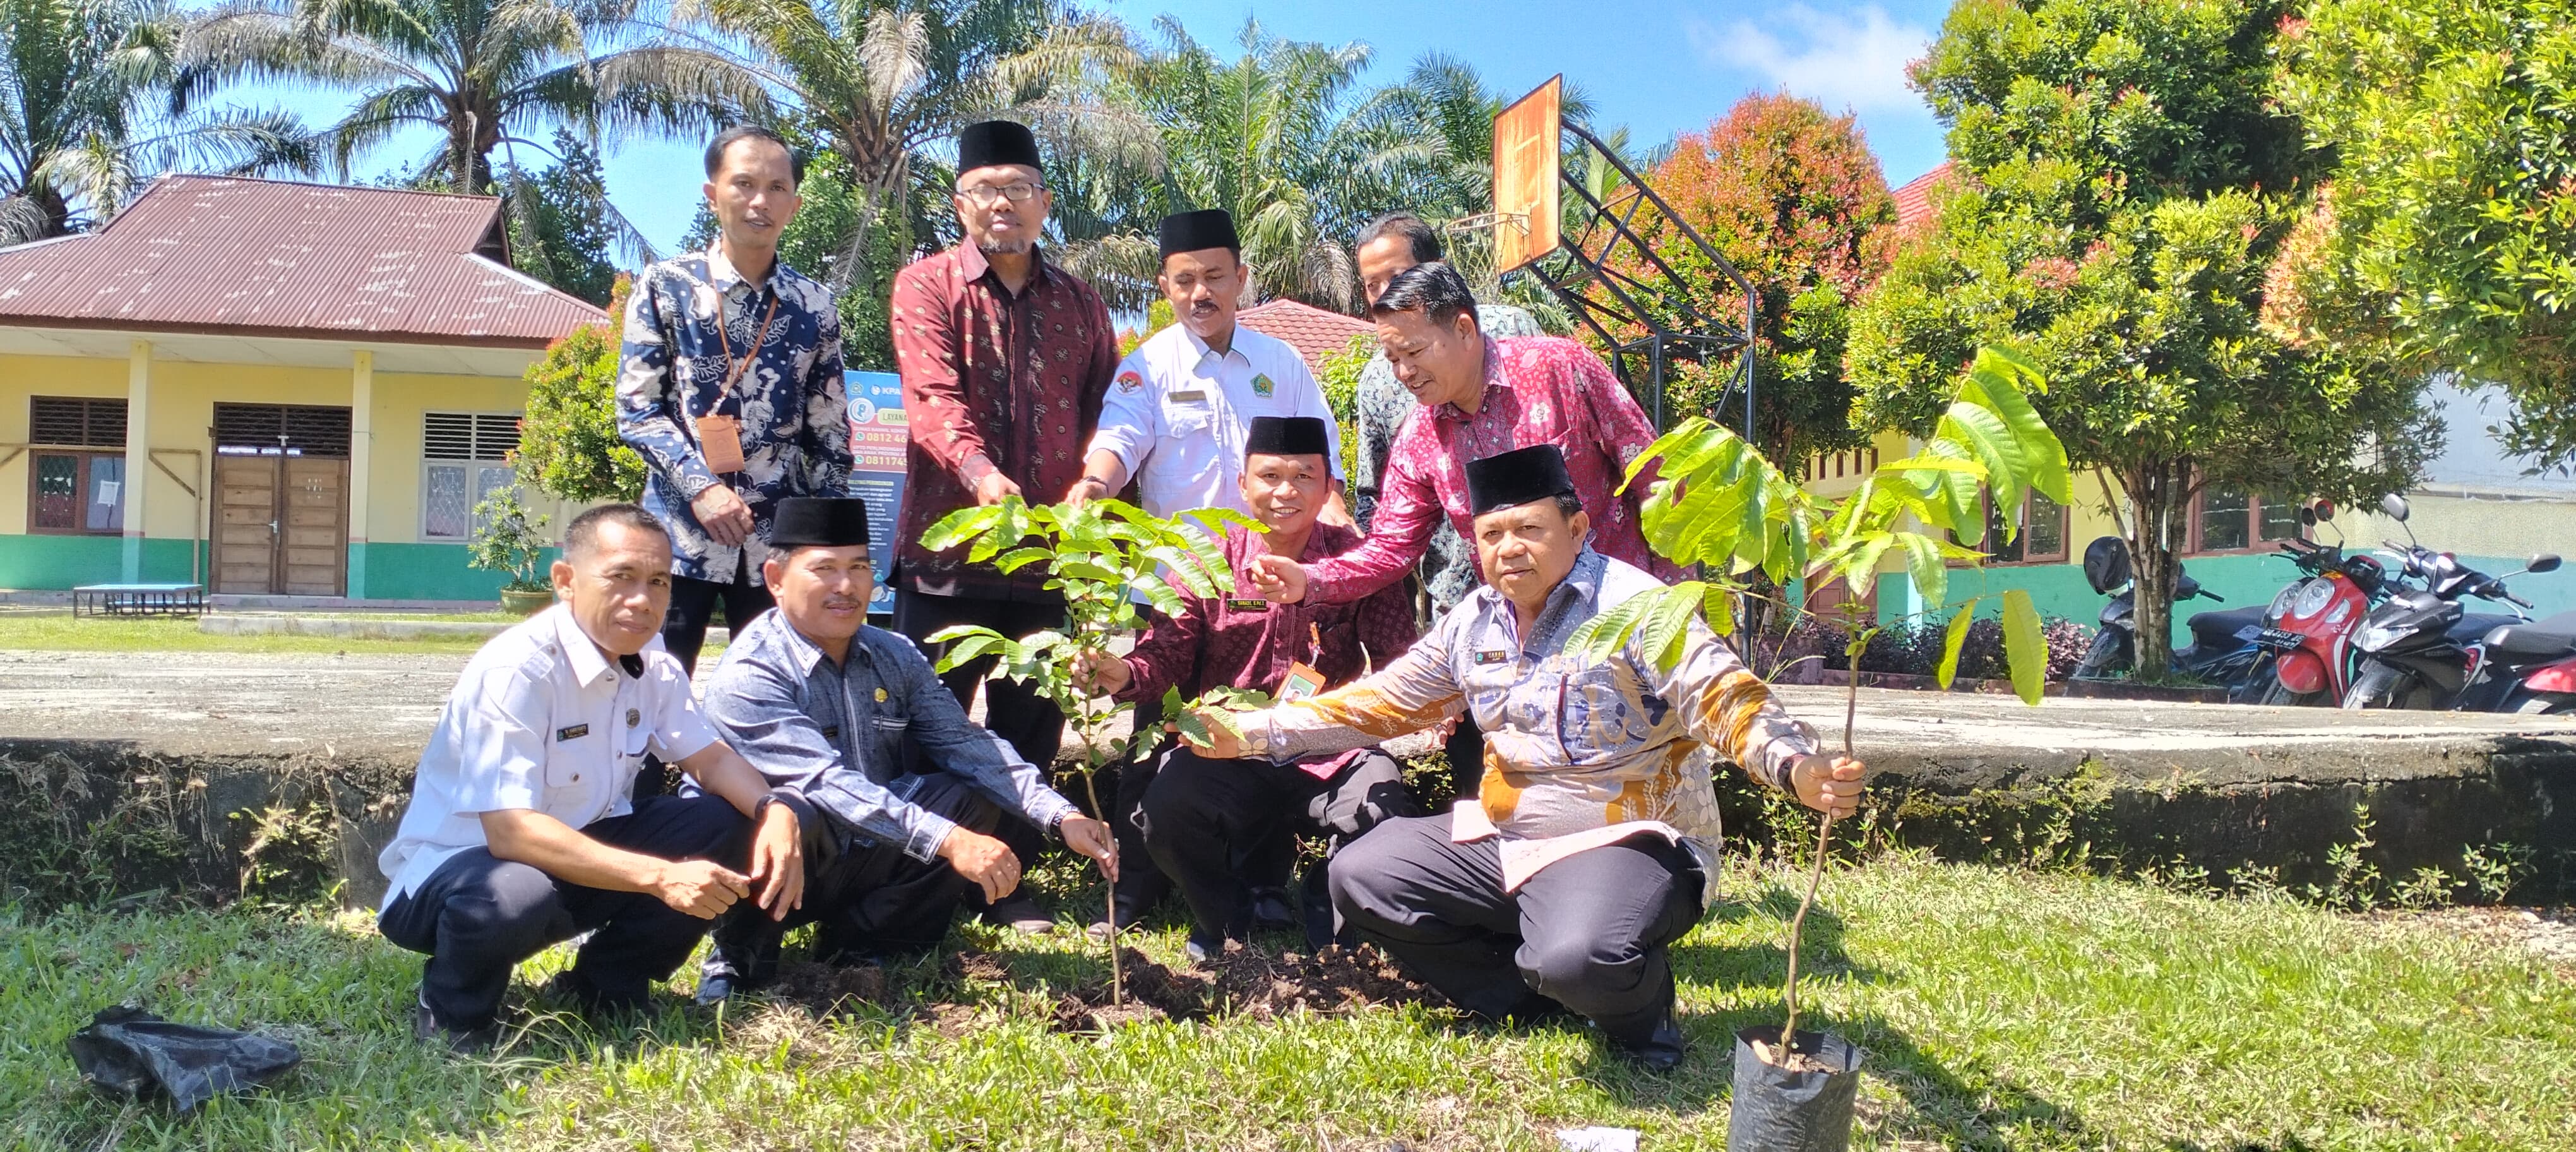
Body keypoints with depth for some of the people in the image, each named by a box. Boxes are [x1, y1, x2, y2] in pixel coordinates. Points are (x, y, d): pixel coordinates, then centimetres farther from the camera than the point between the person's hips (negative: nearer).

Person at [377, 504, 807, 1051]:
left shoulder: (651, 664, -4)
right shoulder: (515, 670, -27)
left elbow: (710, 758, 3)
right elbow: (511, 831, -34)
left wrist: (774, 810, -20)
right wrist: (659, 876, -43)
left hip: (577, 850, 7)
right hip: (458, 866, -7)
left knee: (727, 825, -11)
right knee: (513, 898, -40)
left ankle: (606, 986, 6)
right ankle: (451, 1014, -5)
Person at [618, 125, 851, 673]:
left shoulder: (815, 308, 8)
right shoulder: (666, 288, 2)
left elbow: (830, 436, 10)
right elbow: (636, 409, -2)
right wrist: (700, 487, -14)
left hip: (779, 546, 2)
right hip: (679, 535, -2)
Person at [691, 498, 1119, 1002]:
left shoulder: (895, 657, 4)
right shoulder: (748, 676, -18)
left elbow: (964, 743, -5)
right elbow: (827, 784, -31)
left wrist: (1061, 815, -20)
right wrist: (949, 840, -41)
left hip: (866, 862, 6)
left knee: (991, 798, -9)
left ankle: (858, 939, -1)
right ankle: (744, 946, -8)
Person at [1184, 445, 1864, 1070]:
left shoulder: (1634, 608, -16)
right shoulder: (1475, 621, 6)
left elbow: (1728, 702, -23)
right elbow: (1384, 701, 12)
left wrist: (1797, 768, -46)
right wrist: (1248, 735, 5)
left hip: (1626, 841, -7)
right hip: (1507, 840, 8)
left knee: (1578, 959, -36)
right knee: (1361, 878, -1)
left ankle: (1639, 1003, 4)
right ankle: (1539, 997, -1)